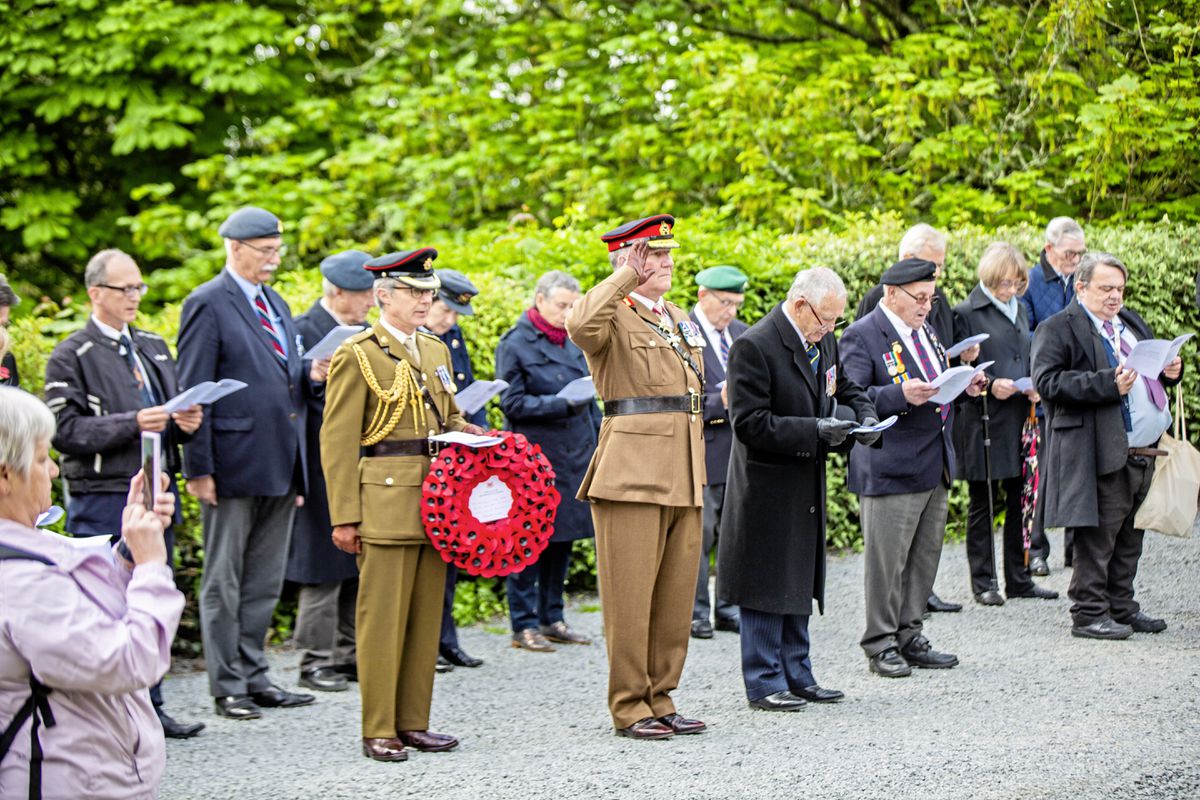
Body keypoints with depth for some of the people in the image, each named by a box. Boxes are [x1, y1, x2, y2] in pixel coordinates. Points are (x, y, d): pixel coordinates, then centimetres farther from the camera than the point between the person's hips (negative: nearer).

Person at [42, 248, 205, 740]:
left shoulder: (153, 347, 15)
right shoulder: (70, 357, -5)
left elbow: (175, 411, 24)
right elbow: (66, 431, -12)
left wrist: (186, 423, 1)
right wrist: (130, 425, -21)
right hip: (102, 501, -7)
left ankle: (150, 707, 18)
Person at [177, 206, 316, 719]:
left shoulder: (277, 304, 17)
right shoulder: (207, 304, -7)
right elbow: (194, 392, -10)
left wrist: (313, 374, 3)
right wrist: (199, 469, -14)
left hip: (280, 466, 7)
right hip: (234, 465, -7)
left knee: (264, 582, 12)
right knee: (224, 583, 2)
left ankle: (254, 677, 20)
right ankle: (227, 687, 7)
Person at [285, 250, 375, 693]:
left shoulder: (365, 333, 14)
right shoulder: (304, 331, -10)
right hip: (326, 469, -8)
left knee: (360, 565, 11)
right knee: (325, 566, -3)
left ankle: (349, 654, 19)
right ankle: (316, 660, 4)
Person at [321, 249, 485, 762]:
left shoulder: (436, 350, 16)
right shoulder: (357, 357, -5)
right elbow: (337, 442, -7)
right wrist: (344, 517, -12)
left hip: (435, 503, 7)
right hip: (385, 504, -7)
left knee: (426, 616, 9)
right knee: (382, 617, -4)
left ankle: (414, 723, 16)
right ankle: (378, 731, 2)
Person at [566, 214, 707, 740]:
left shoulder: (681, 321, 19)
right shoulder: (613, 318, -5)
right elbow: (580, 326, -31)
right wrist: (627, 276, -23)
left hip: (684, 478, 8)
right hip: (631, 474, -8)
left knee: (676, 595, 10)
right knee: (630, 595, -4)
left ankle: (660, 699, 18)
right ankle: (629, 708, 3)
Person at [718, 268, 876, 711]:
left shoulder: (824, 342, 7)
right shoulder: (754, 347, -18)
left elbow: (847, 389, 22)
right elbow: (750, 423, -22)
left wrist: (864, 416, -1)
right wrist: (815, 431, -25)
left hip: (806, 486, 8)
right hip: (767, 486, -8)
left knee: (800, 582, 15)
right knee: (767, 586, -2)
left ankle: (797, 675, 24)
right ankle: (764, 683, 5)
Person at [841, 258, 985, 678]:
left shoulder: (926, 331, 17)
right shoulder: (861, 336, -10)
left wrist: (963, 386, 7)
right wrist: (900, 395, -31)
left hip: (935, 466, 8)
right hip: (891, 467, -8)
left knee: (925, 558, 12)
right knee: (887, 561, -3)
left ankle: (909, 637, 21)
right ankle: (880, 645, 5)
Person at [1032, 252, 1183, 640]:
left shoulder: (1132, 323, 20)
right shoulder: (1057, 330, -6)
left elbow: (1152, 368, 32)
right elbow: (1048, 382, -18)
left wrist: (1170, 371, 7)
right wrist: (1108, 385, -23)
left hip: (1144, 455, 8)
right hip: (1102, 456, -8)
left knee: (1129, 539, 13)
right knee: (1098, 539, -5)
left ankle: (1121, 606, 22)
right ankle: (1089, 614, 2)